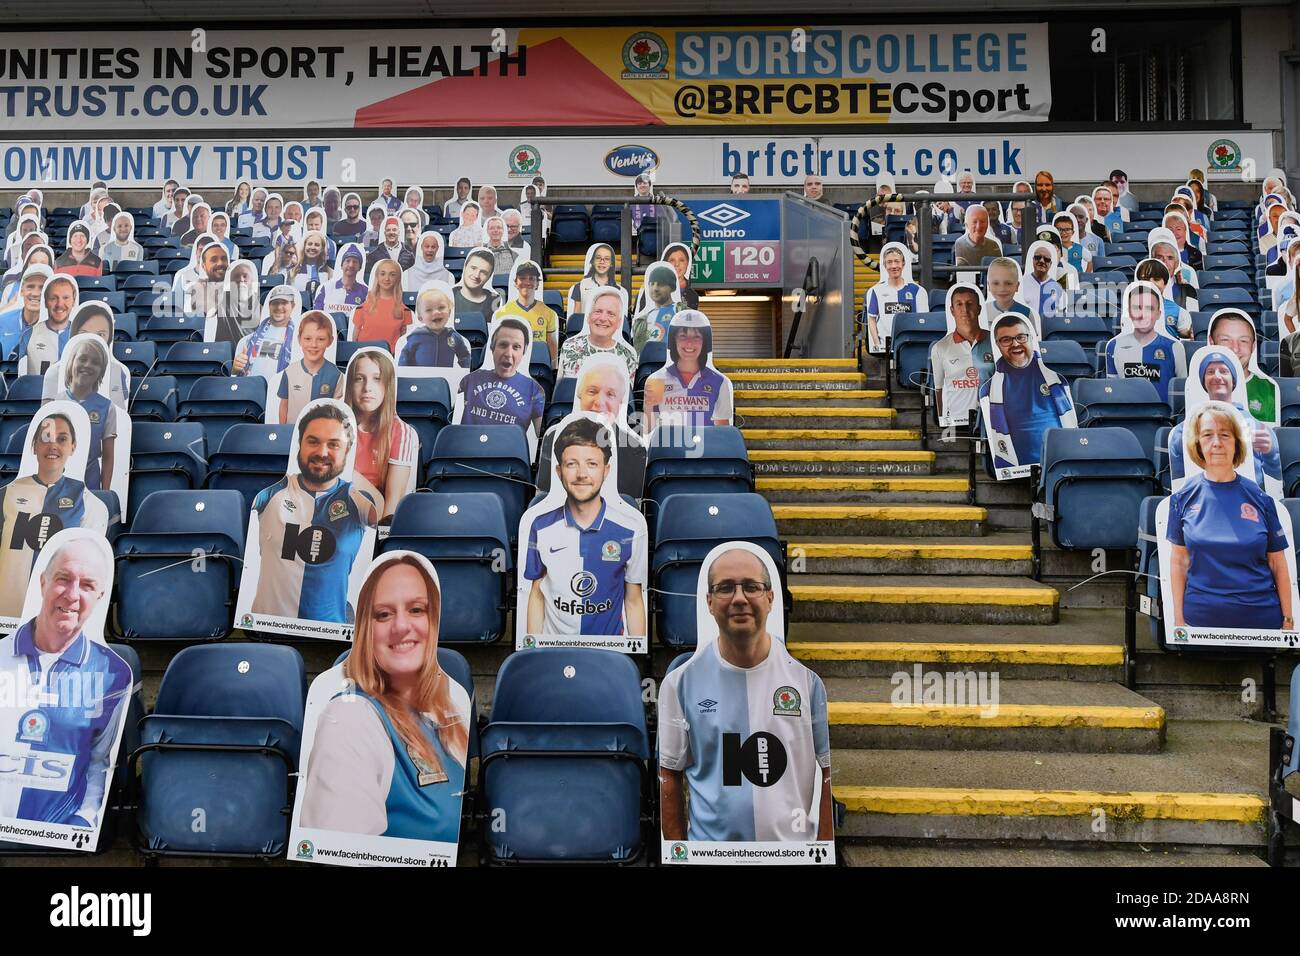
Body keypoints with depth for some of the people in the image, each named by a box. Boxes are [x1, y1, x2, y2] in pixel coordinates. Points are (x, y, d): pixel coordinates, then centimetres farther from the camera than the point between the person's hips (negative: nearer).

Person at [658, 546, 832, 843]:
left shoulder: (807, 675, -8)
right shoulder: (680, 682, -5)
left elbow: (829, 771, -4)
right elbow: (670, 775, 0)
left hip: (794, 840, 0)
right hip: (709, 836, 0)